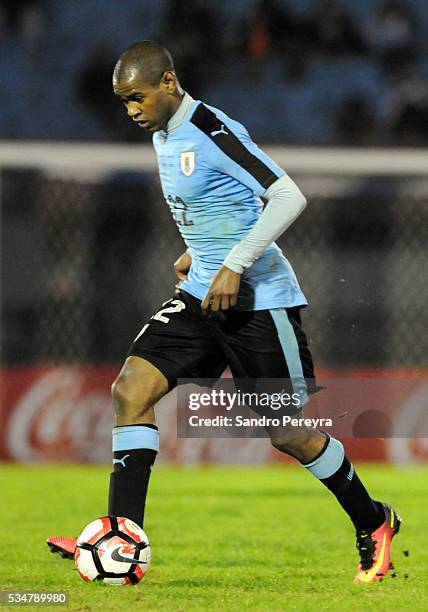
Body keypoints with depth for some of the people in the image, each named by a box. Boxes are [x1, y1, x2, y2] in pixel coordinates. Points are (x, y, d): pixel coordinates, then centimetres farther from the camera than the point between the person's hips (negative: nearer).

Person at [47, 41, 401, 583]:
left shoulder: (214, 134, -19)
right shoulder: (163, 136, 9)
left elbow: (288, 198, -23)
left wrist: (234, 266, -25)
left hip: (260, 299, -8)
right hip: (202, 296, 8)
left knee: (288, 434, 1)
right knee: (130, 390, -10)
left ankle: (373, 525, 26)